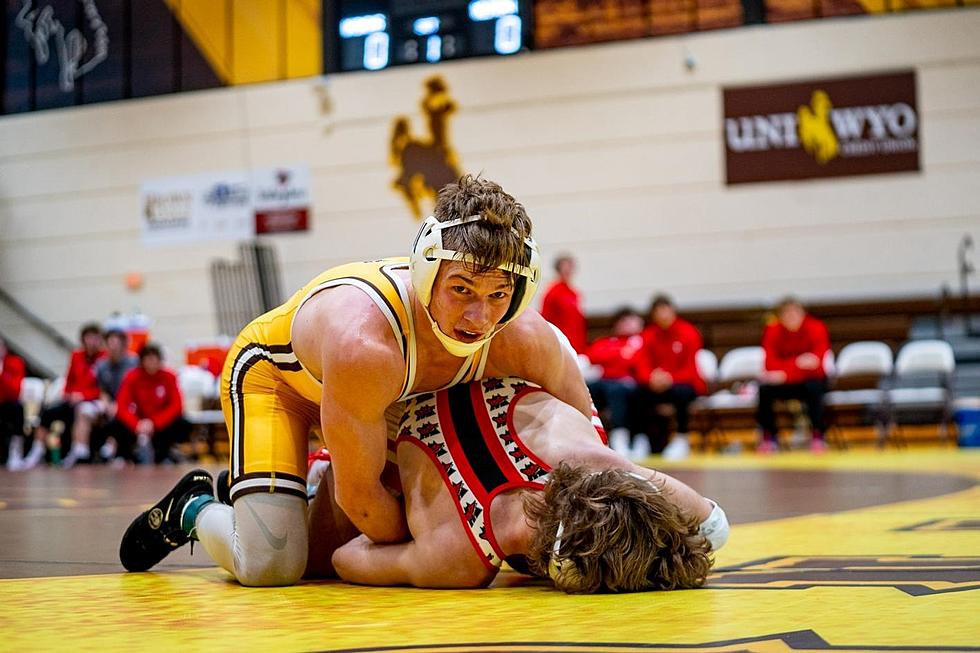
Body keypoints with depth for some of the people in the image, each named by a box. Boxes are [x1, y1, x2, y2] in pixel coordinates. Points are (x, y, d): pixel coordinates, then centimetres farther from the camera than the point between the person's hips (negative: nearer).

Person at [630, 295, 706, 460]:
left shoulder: (688, 332, -8)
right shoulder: (649, 335, 0)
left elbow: (690, 369, -13)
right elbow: (642, 367, -6)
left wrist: (670, 378, -31)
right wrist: (651, 378, -30)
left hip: (685, 384, -3)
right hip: (656, 385, 3)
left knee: (680, 392, -37)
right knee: (638, 393, -28)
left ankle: (681, 439, -18)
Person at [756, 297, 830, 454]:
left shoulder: (816, 328, -15)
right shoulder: (772, 331, -10)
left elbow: (815, 366, -23)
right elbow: (771, 364, -18)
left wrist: (785, 374, -35)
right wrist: (797, 362, -36)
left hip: (809, 379, -2)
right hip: (783, 382, 2)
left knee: (813, 387, -35)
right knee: (764, 388, -27)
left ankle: (818, 435, -21)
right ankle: (768, 436, -9)